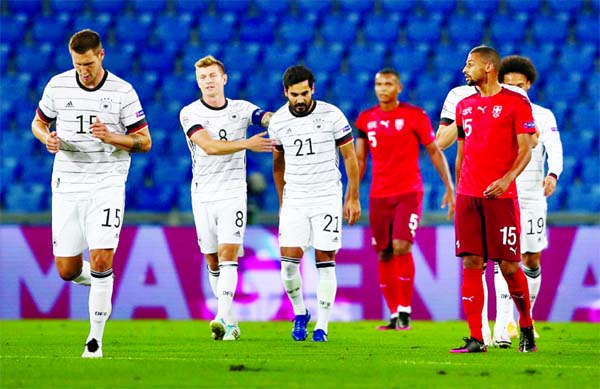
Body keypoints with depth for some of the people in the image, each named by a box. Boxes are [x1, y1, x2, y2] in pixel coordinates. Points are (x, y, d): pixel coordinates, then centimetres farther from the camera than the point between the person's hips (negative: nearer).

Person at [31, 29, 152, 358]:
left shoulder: (123, 92, -4)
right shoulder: (58, 86, 2)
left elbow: (144, 142, 0)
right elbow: (38, 123, 16)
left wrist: (111, 137, -19)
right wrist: (47, 138, -7)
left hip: (107, 185, -3)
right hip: (67, 185, 3)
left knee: (101, 260, -16)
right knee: (66, 270, 2)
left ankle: (95, 338, -6)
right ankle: (101, 284, 36)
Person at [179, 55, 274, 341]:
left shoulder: (241, 109, 4)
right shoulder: (190, 114, -4)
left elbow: (271, 118, -12)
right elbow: (209, 146, -18)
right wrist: (246, 144, -30)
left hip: (233, 192, -1)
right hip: (203, 195, 1)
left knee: (228, 254, -15)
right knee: (213, 262, 6)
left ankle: (223, 320, -24)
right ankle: (230, 323, 17)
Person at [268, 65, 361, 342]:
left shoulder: (331, 116, -8)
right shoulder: (278, 121, 0)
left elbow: (350, 157, -1)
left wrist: (353, 198, -3)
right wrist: (282, 201, 17)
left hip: (327, 197, -2)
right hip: (294, 199, 2)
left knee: (325, 261, -3)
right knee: (289, 260, -8)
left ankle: (322, 326, 3)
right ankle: (299, 314, 15)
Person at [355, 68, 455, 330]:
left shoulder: (415, 116, -2)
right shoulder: (366, 119, 8)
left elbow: (434, 152, 4)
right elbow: (359, 160, 13)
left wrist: (450, 188, 2)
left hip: (409, 193, -4)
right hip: (379, 196, 4)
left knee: (401, 246, -19)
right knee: (384, 256, 3)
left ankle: (405, 310, -11)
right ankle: (394, 315, 10)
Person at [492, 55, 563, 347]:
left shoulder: (543, 117, 6)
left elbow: (555, 150, -7)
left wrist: (553, 174, -26)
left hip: (532, 197, 1)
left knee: (532, 260, 5)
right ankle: (503, 326, -18)